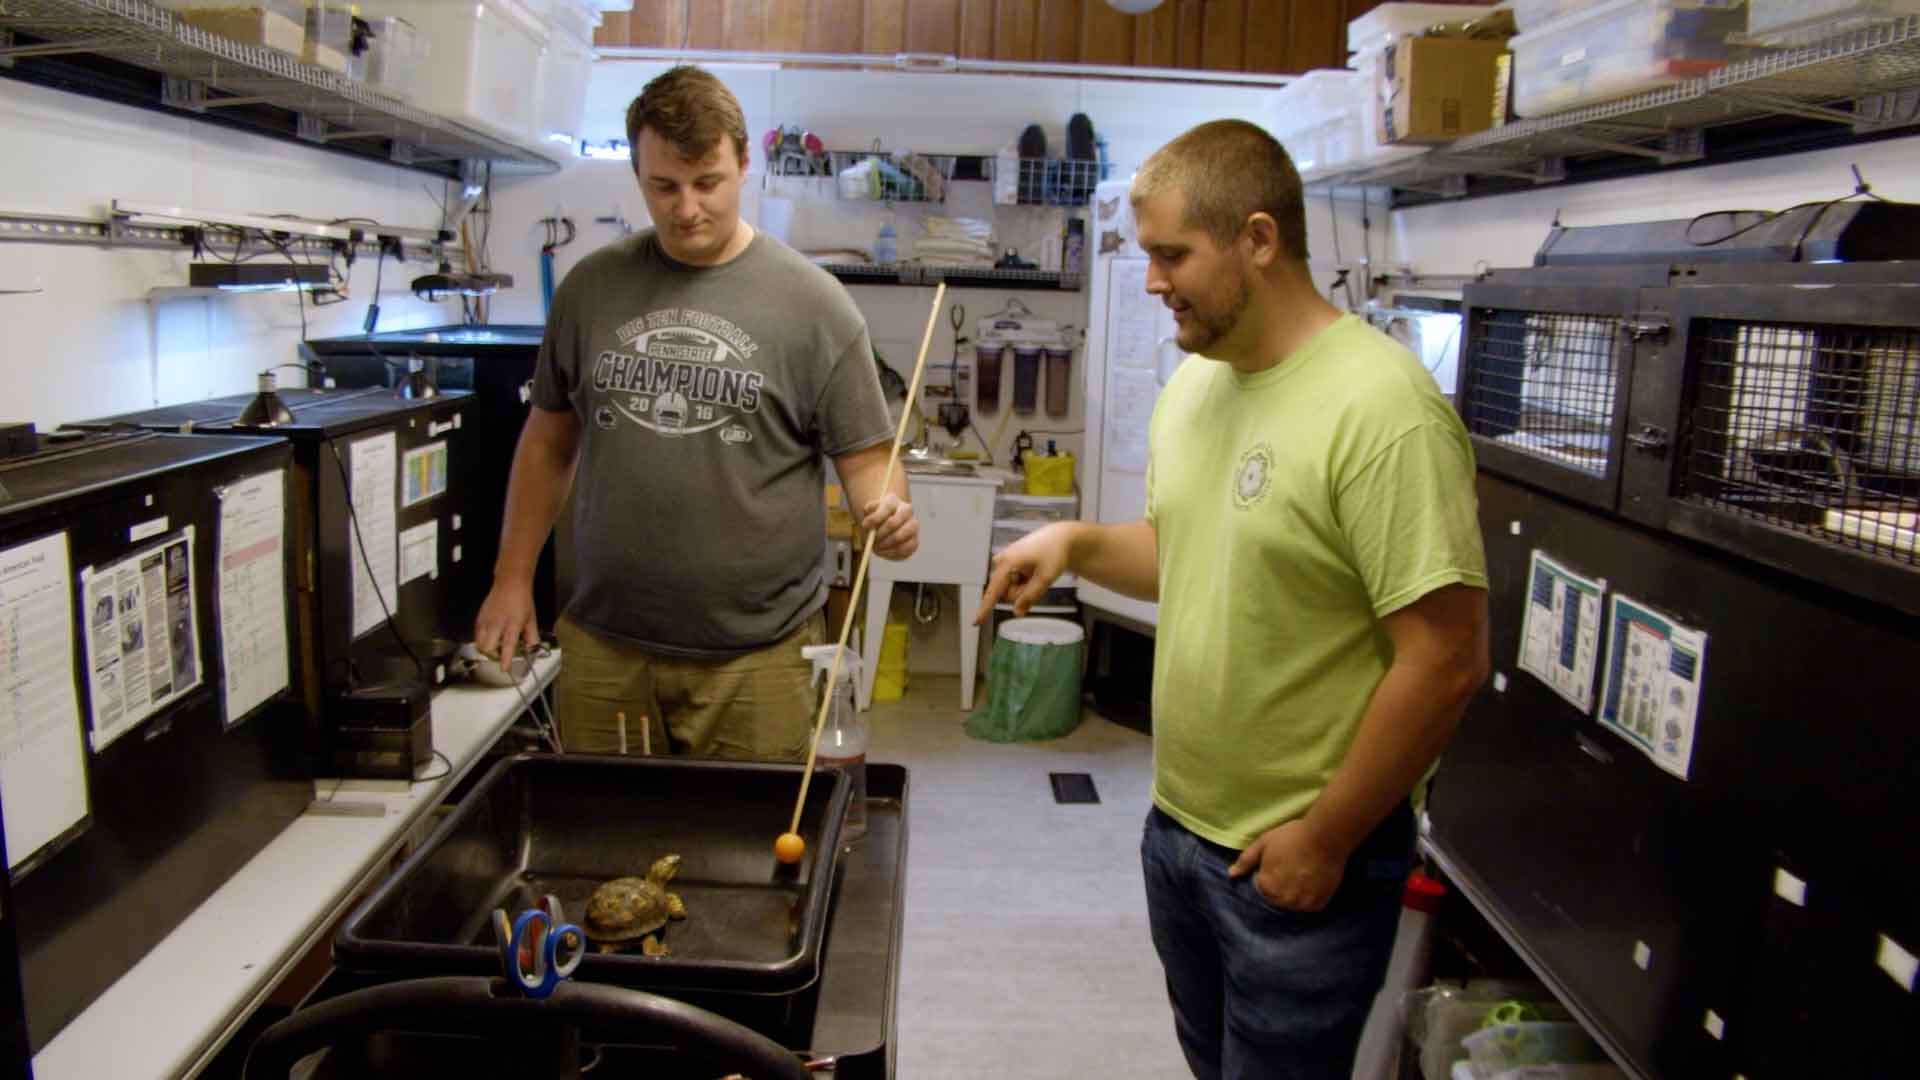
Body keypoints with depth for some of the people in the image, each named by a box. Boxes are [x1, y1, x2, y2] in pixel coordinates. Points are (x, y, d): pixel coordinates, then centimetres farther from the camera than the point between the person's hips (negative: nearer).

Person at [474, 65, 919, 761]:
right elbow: (549, 439, 14)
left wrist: (888, 512, -23)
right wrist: (512, 578, 12)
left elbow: (865, 454, -1)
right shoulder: (591, 287, 7)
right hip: (602, 646, 3)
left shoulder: (811, 301, -3)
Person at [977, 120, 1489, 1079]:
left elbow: (1444, 661, -23)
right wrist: (1079, 543, -2)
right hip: (1177, 822, 7)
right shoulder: (1191, 383, 3)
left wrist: (1326, 839, -17)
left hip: (1302, 859, -7)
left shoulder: (1381, 408, -23)